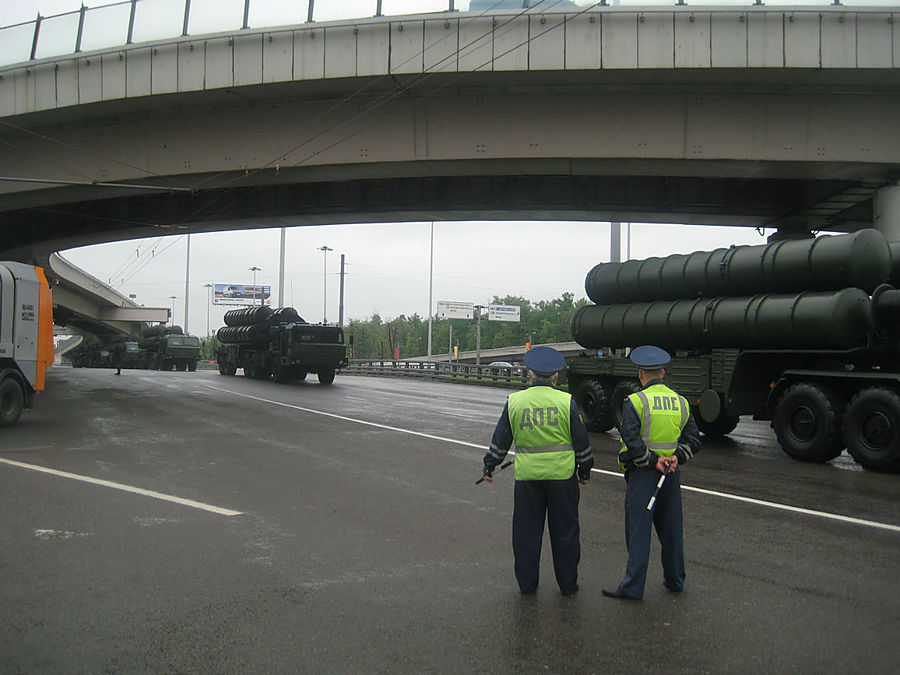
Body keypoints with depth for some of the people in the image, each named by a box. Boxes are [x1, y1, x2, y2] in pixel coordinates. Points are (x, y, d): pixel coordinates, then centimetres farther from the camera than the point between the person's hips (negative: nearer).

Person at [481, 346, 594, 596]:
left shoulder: (514, 401, 0)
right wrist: (585, 469, 13)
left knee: (527, 530, 11)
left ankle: (526, 582, 18)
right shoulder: (566, 401, -4)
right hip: (562, 474, -1)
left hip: (527, 475, 1)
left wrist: (489, 466, 16)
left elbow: (500, 439, 6)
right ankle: (567, 583, 18)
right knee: (564, 530, 10)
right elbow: (581, 440, 0)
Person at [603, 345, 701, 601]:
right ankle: (674, 580, 27)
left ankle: (633, 587, 0)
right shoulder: (681, 402, 8)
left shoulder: (635, 402, -10)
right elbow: (693, 439, 6)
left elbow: (631, 440, -19)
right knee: (671, 528, 16)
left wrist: (653, 461, -13)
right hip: (671, 474, 5)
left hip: (642, 474, -5)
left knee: (638, 530, -2)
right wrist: (676, 457, -6)